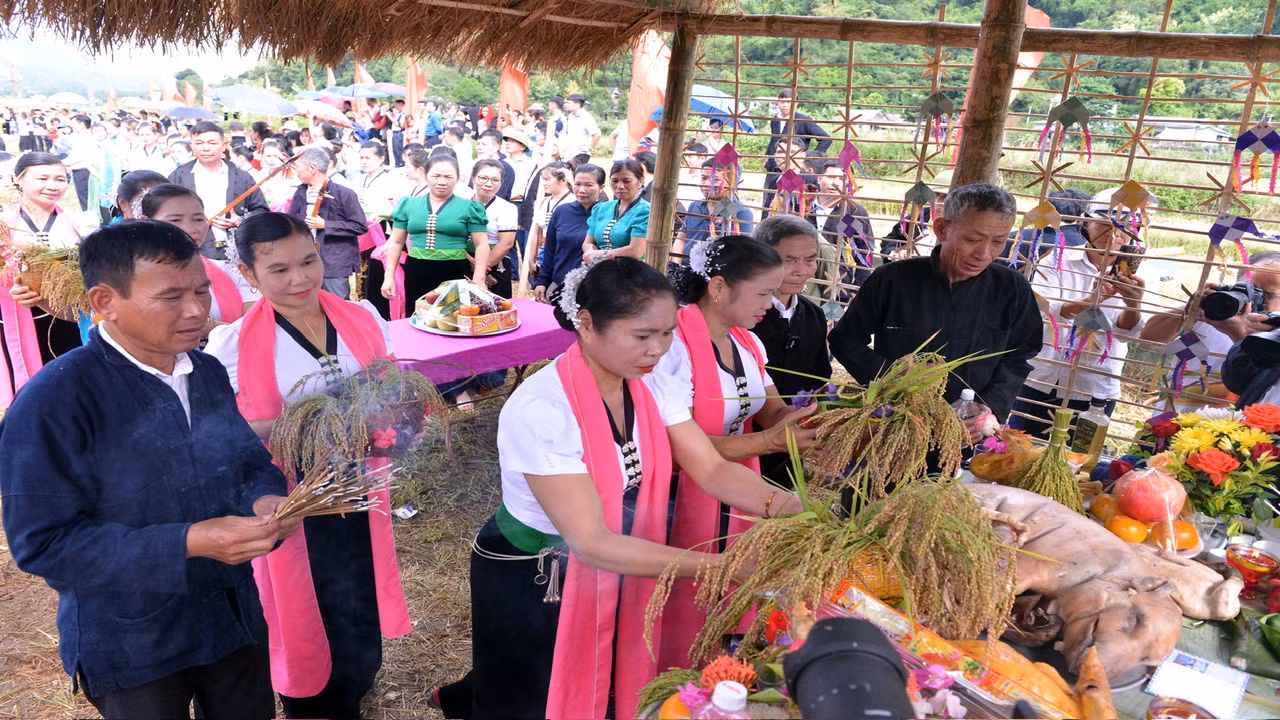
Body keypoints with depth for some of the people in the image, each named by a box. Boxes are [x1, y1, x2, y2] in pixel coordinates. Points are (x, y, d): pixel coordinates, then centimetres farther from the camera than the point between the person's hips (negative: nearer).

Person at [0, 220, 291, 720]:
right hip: (132, 650, -5)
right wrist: (189, 543, -30)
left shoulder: (208, 373, -1)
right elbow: (43, 542, -21)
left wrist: (264, 499, -14)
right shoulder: (52, 402, -20)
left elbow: (251, 461, 9)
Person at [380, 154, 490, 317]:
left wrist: (478, 280, -10)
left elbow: (481, 245, -1)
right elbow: (396, 242, 14)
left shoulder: (469, 207, 2)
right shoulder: (409, 204, 10)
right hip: (416, 273, 3)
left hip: (455, 274, -2)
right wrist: (389, 276, 9)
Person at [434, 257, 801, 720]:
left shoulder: (654, 387, -8)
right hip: (530, 580, -6)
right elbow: (590, 541, -31)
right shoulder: (539, 409, -30)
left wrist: (778, 504, -30)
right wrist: (715, 565, -36)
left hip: (615, 573, 6)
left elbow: (712, 470, -11)